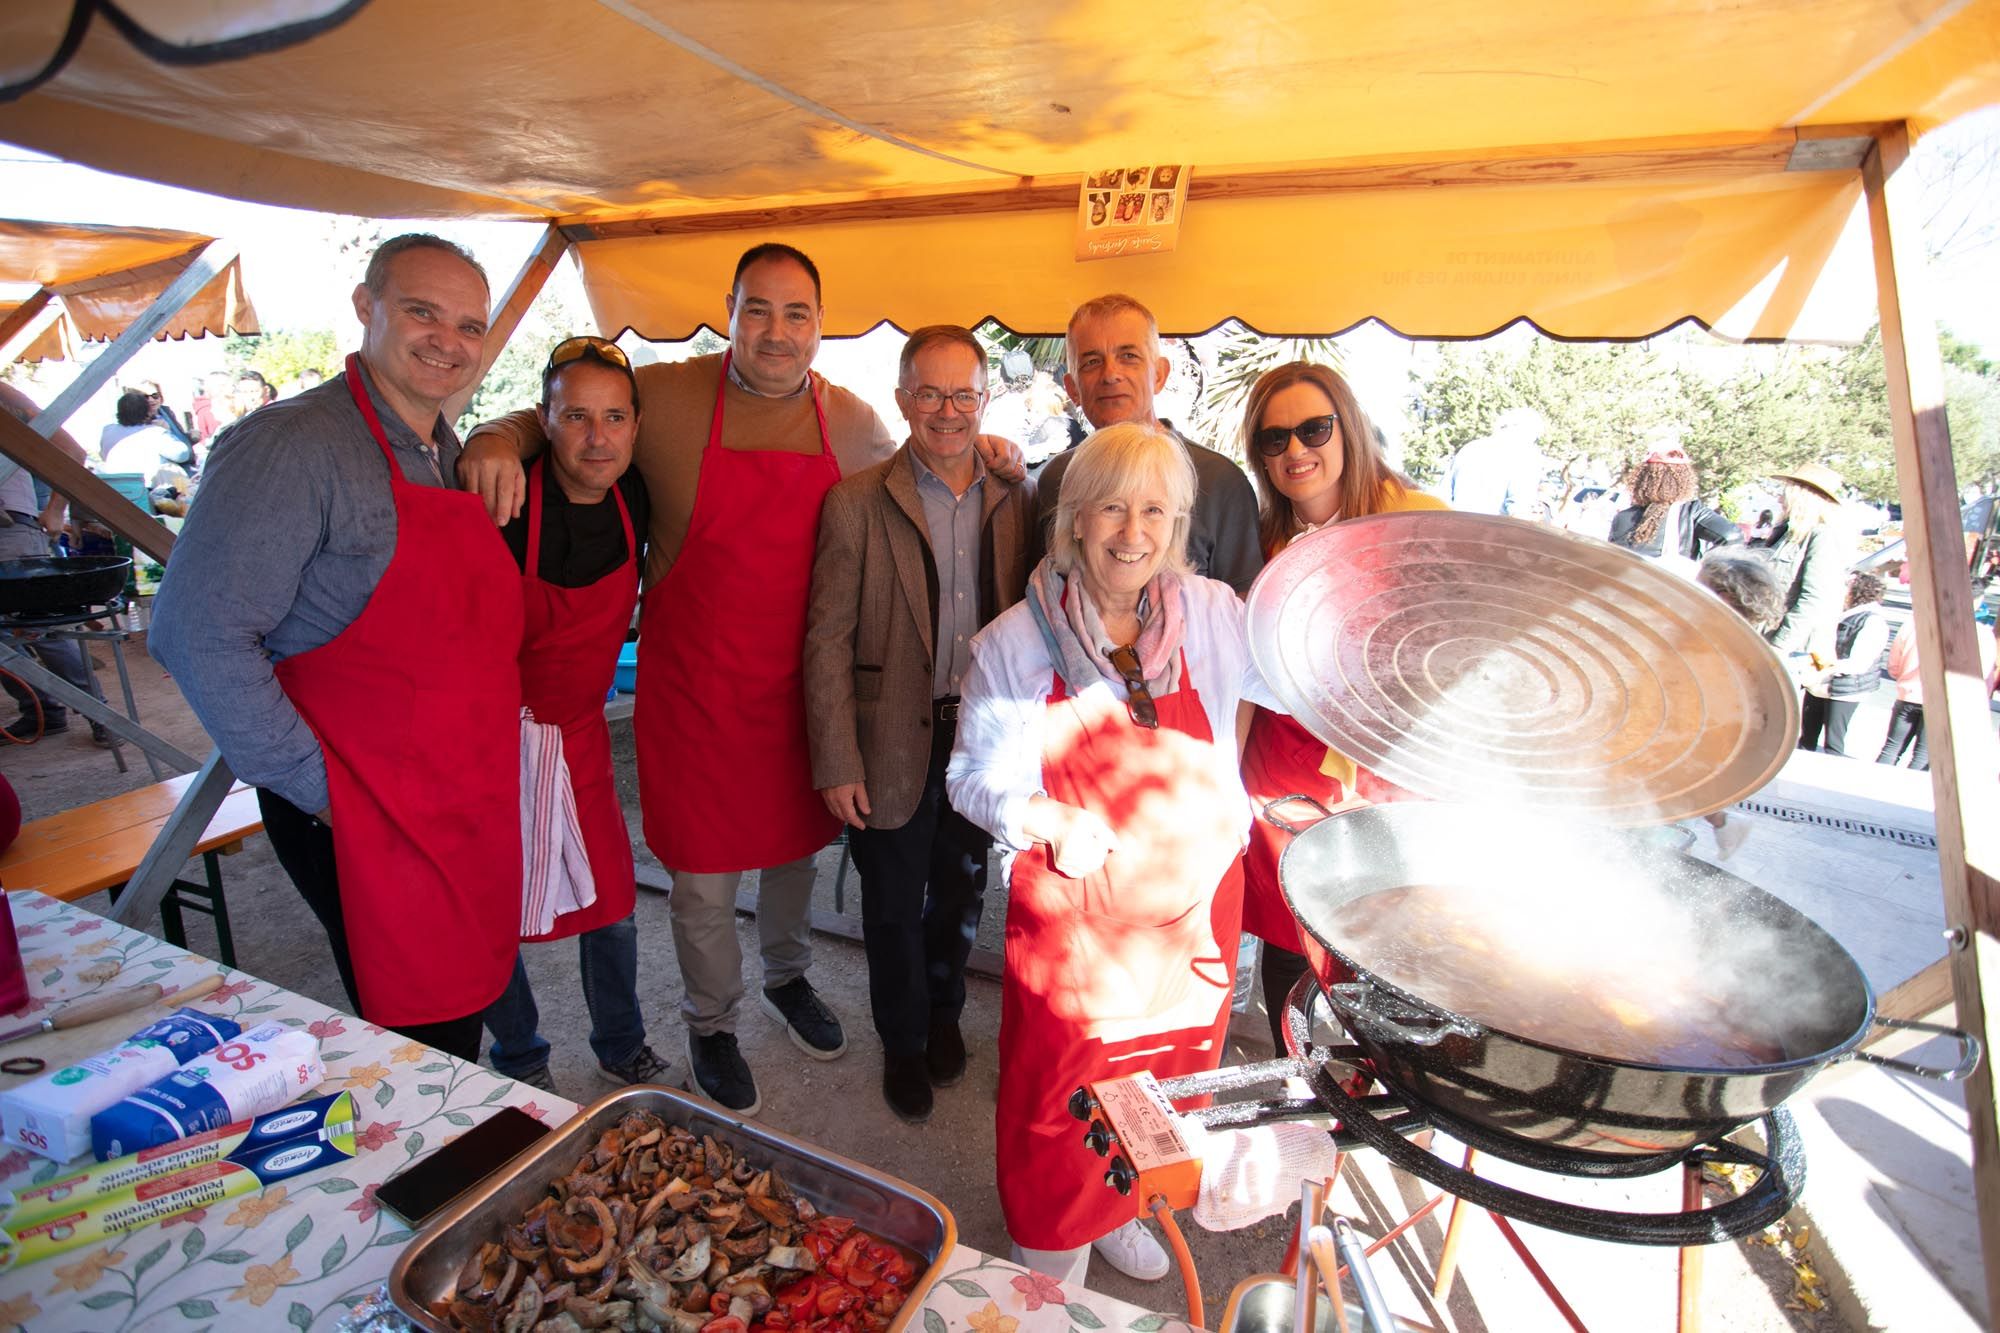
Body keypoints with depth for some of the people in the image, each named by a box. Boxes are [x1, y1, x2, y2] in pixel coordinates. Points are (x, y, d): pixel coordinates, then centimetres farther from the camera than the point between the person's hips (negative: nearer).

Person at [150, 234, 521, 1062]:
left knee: (464, 1007, 19)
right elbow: (199, 634, -20)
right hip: (365, 820, -7)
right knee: (424, 1045, 2)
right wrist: (316, 785, -17)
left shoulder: (448, 454, 11)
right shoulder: (294, 445, -15)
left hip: (471, 806, 8)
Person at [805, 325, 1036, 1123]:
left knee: (960, 893, 22)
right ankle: (903, 1044, 41)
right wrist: (837, 764, -13)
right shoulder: (856, 504, -9)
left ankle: (944, 1013, 50)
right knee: (894, 906, 14)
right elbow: (827, 641, -10)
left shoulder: (1017, 499, 0)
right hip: (894, 747, -2)